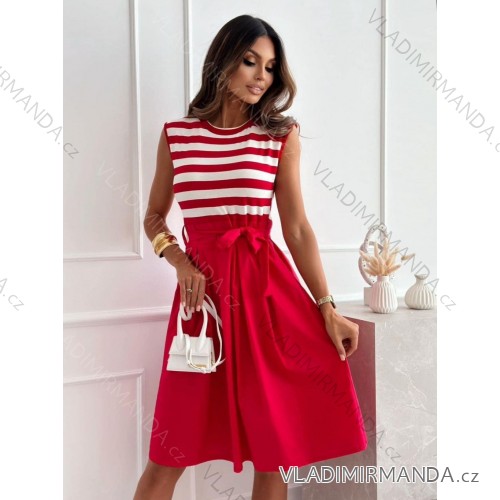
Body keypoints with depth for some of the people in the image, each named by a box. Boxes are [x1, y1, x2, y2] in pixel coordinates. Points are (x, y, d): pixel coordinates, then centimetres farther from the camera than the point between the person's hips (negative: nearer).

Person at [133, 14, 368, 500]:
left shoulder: (281, 135, 3)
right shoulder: (175, 134, 6)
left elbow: (298, 229, 2)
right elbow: (154, 217, 14)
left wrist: (327, 308, -2)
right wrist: (180, 263, -5)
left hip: (266, 285, 0)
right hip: (202, 286, 1)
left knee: (271, 442, 8)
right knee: (173, 447, 6)